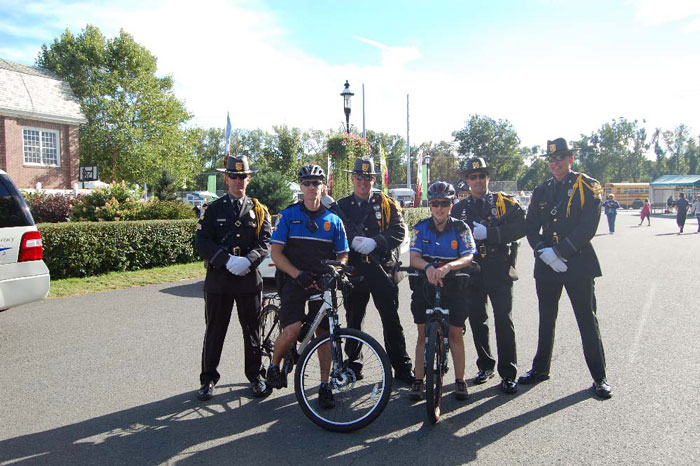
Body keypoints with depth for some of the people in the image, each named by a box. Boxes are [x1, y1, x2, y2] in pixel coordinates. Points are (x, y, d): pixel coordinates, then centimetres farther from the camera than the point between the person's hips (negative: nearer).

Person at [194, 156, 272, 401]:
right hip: (218, 278, 0)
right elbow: (201, 242, -6)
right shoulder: (214, 209, 5)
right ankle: (208, 378, 23)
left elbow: (265, 242, -2)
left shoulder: (258, 210, 8)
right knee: (214, 330, 8)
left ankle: (255, 376, 25)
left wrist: (247, 260, -20)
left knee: (252, 330, 9)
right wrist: (227, 259, -20)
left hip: (249, 278, 1)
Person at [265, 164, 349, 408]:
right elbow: (276, 252, -4)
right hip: (294, 280, -2)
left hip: (323, 283, 3)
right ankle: (274, 365, 11)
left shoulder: (333, 219, 9)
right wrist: (298, 274, -18)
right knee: (292, 330, -18)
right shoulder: (288, 215, 2)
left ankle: (325, 385, 16)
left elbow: (343, 254, 11)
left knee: (324, 333, 2)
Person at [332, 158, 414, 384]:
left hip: (383, 269, -1)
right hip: (355, 270, 1)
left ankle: (402, 367, 12)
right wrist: (352, 241, -18)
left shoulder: (386, 203, 6)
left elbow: (399, 231, -4)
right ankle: (353, 362, 29)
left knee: (391, 319, 2)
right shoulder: (342, 206, 9)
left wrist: (375, 242, -18)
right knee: (354, 319, 10)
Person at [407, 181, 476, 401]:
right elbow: (414, 258, -13)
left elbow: (468, 258, -18)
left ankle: (460, 380, 19)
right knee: (423, 334, 5)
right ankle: (418, 381, 15)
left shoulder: (461, 228, -5)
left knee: (455, 333, 4)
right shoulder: (420, 228, -2)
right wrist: (428, 267, -35)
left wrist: (447, 267, -37)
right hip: (424, 285, 1)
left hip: (452, 286, -1)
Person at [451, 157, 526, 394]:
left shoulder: (505, 202, 2)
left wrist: (489, 233, -19)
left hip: (499, 270, -3)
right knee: (477, 321, 9)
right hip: (473, 272, 3)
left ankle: (508, 374, 8)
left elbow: (520, 228, -12)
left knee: (503, 321, -2)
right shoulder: (460, 208, 11)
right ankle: (485, 366, 26)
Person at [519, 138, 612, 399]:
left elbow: (588, 228, -12)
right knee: (546, 319, 14)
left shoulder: (588, 187, -2)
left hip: (578, 263, -4)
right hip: (547, 264, 4)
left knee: (587, 320, 2)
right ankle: (541, 368, 28)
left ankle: (599, 378, 15)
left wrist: (558, 251, -16)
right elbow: (531, 228, 7)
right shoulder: (541, 191, 11)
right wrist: (544, 253, -9)